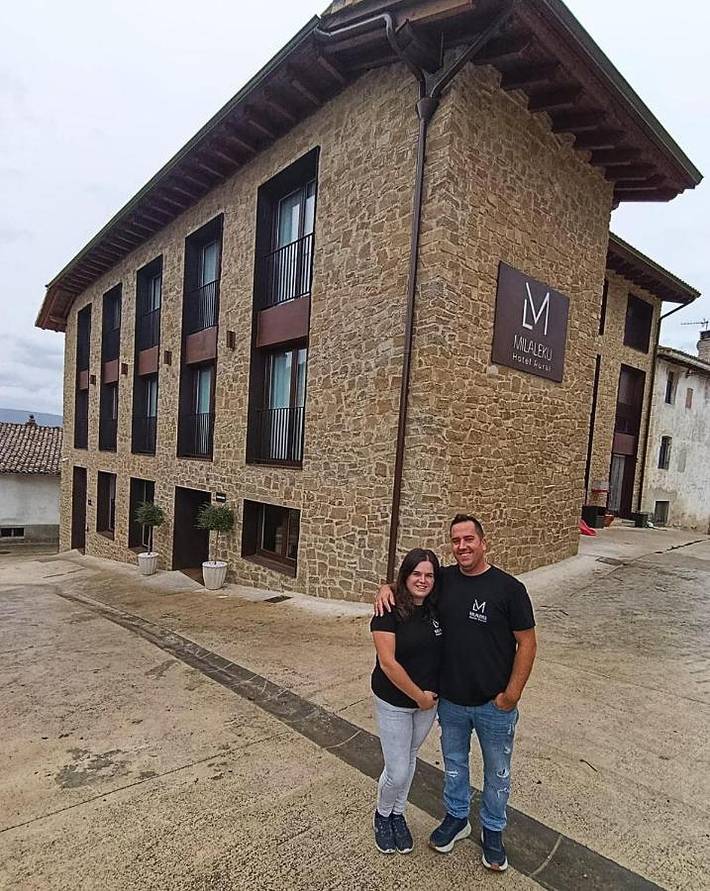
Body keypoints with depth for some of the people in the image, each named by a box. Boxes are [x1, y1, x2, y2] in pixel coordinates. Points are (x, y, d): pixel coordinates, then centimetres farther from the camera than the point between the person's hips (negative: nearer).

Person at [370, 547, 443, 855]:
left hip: (429, 699, 5)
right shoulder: (390, 611, -23)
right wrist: (419, 696, -17)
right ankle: (382, 815, 35)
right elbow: (388, 662, -24)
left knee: (409, 759, 21)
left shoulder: (436, 608, -7)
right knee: (397, 771, 3)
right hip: (394, 702, -5)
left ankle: (398, 814, 46)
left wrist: (430, 696, 0)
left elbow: (442, 650, 7)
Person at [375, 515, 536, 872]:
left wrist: (512, 695, -12)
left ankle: (493, 831, 44)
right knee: (453, 763, 24)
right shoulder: (443, 579, -8)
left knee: (497, 772, 19)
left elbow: (527, 642, -12)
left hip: (494, 705, -3)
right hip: (451, 701, 3)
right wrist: (387, 587, -13)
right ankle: (456, 818, 49)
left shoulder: (508, 588, -17)